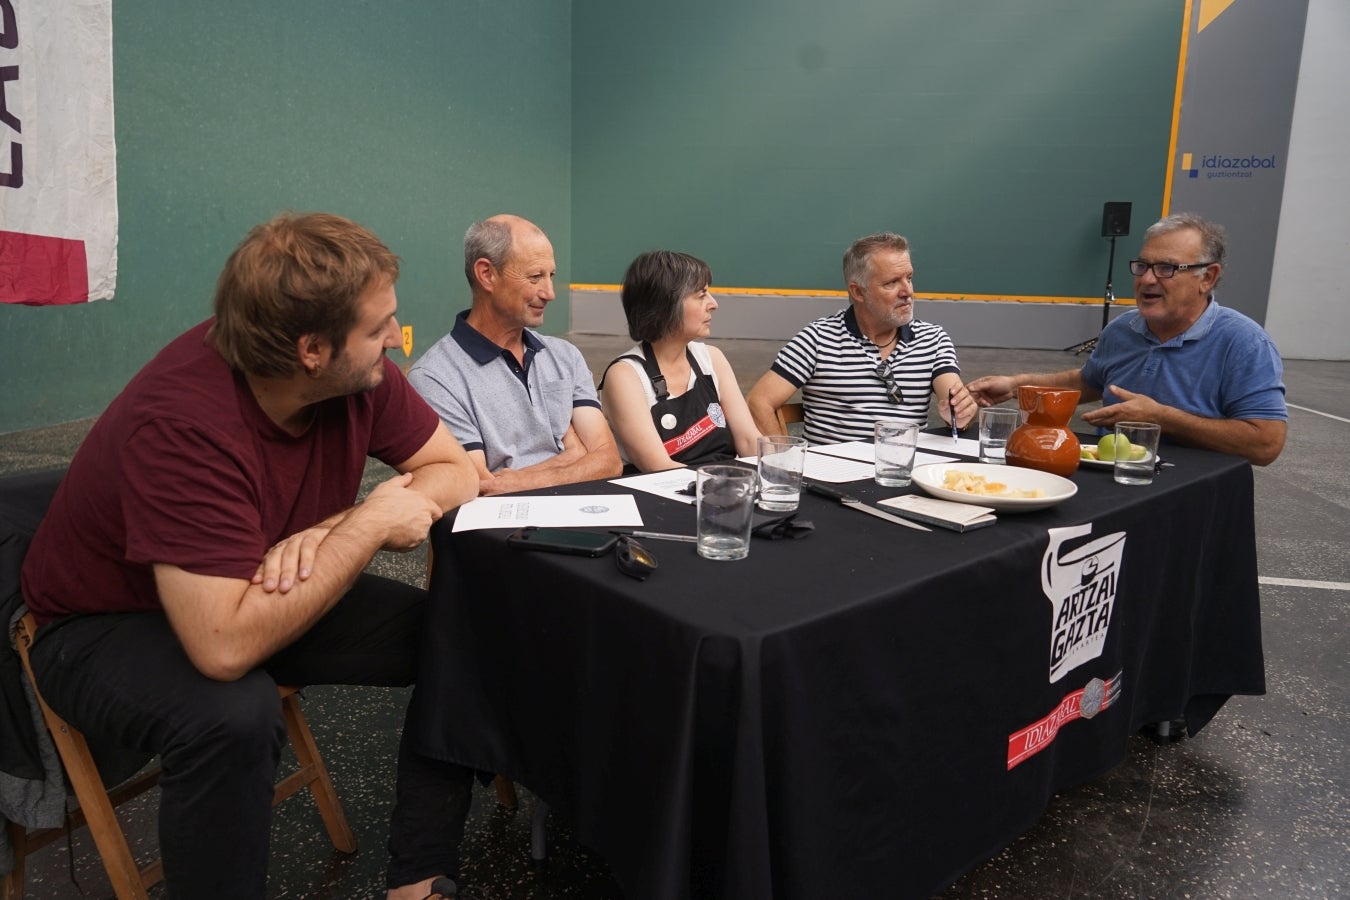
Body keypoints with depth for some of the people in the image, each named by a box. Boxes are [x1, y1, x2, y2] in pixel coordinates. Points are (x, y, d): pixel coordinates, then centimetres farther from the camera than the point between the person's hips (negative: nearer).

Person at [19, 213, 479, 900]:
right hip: (106, 628, -6)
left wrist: (327, 532, -26)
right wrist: (369, 524, -31)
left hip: (269, 591, 6)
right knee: (233, 714, -38)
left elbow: (458, 473, -9)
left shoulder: (360, 375, -17)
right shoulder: (181, 422, -34)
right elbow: (226, 647, -40)